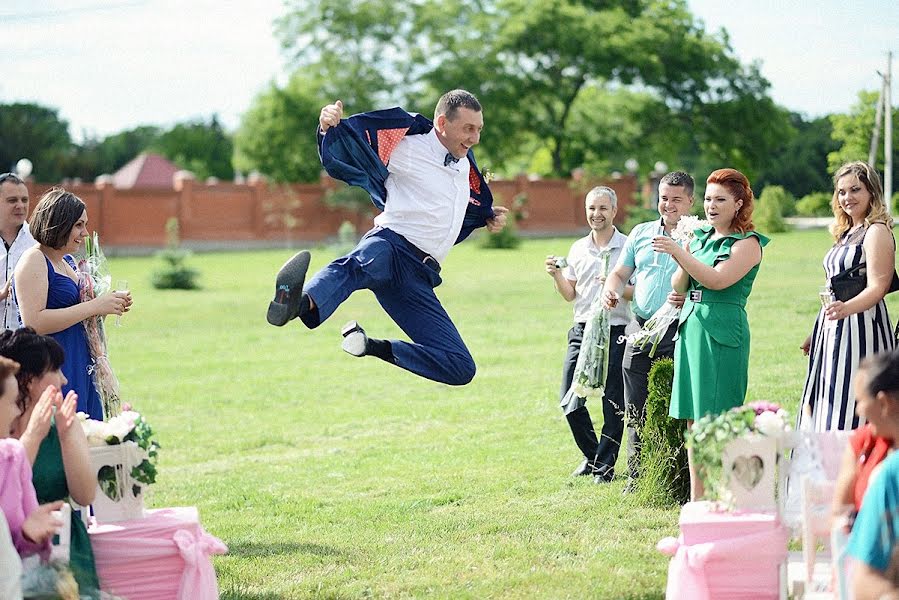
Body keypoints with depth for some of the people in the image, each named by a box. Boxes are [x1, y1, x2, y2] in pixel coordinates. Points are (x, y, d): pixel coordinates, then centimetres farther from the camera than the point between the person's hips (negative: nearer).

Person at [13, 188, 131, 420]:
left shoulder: (68, 261, 17)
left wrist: (110, 304, 8)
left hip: (79, 368, 9)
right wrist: (93, 306, -18)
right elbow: (34, 322, -21)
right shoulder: (34, 261, -10)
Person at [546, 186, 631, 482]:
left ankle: (605, 464, 10)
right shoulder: (578, 248, 12)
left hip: (615, 332, -5)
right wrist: (556, 275, -2)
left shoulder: (628, 247, -3)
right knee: (570, 401, 3)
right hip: (582, 331, 5)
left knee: (613, 403, -1)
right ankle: (591, 455, 22)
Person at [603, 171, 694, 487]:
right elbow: (620, 273, 23)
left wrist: (688, 299, -26)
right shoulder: (641, 233, 16)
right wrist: (611, 291, 1)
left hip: (678, 333, -5)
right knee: (636, 410, 8)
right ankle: (636, 477, 16)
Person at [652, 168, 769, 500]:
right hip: (690, 327, 7)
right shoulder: (700, 237, 17)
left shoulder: (747, 243, -4)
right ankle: (696, 499, 11)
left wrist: (678, 252, -22)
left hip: (722, 332, -7)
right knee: (694, 421, 7)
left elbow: (718, 280, -18)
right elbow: (679, 285, 13)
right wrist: (684, 257, -7)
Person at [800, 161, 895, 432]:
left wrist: (846, 308, -36)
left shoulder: (877, 232, -9)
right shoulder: (847, 234, 18)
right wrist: (817, 333, 23)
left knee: (848, 415, -12)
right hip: (833, 331, 9)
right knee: (827, 413, 8)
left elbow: (877, 287, -19)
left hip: (860, 328, -9)